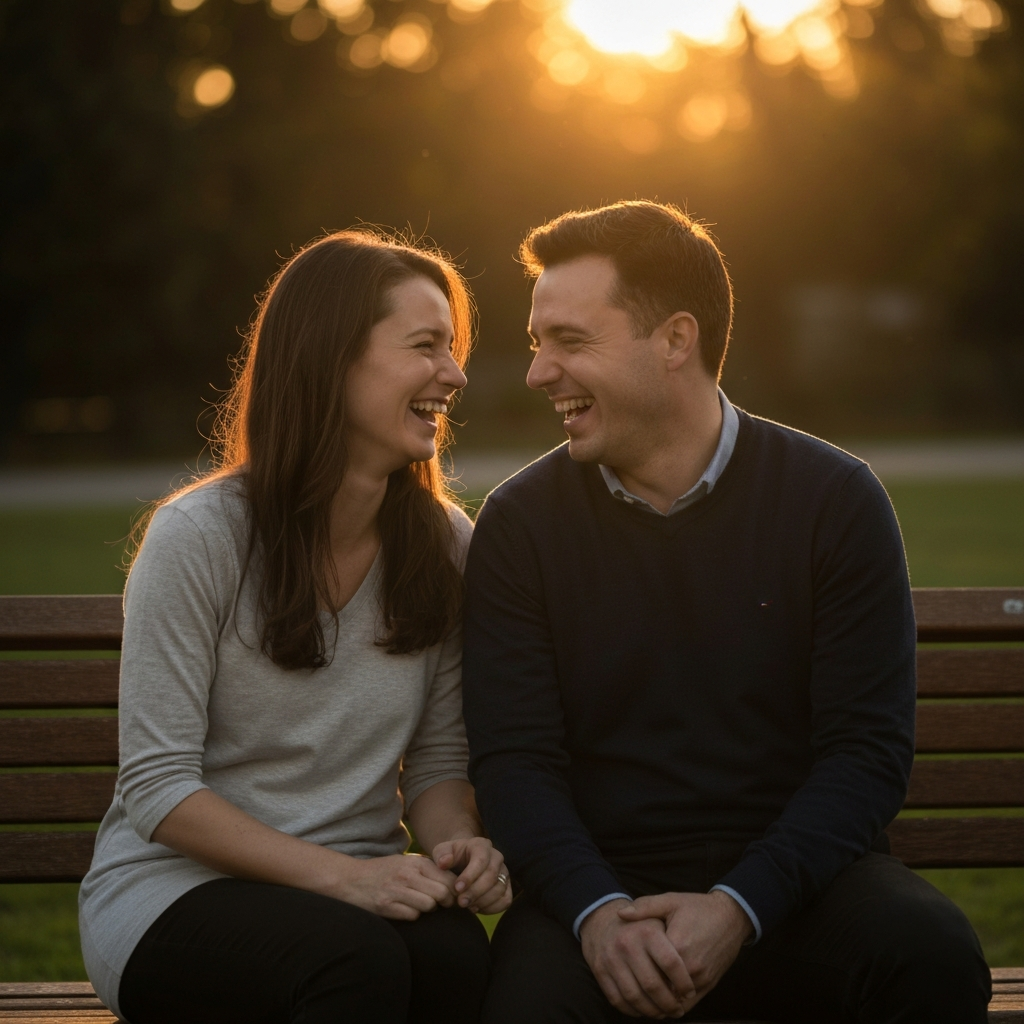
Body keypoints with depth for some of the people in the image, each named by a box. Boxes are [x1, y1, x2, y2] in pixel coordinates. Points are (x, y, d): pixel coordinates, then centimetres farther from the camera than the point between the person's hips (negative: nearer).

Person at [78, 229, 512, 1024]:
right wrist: (341, 873, -22)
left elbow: (438, 760, 10)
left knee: (460, 955, -33)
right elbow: (157, 788, -11)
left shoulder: (447, 543, 5)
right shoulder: (200, 536, -10)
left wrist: (460, 843, -14)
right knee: (357, 955, -37)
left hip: (362, 893, 4)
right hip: (173, 891, -3)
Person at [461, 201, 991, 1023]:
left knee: (934, 955, -29)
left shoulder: (836, 500, 0)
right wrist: (597, 913, -21)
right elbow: (513, 759, -2)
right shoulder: (520, 524, 3)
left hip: (794, 876, 1)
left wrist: (738, 909, -19)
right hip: (602, 883, -1)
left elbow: (868, 753, -5)